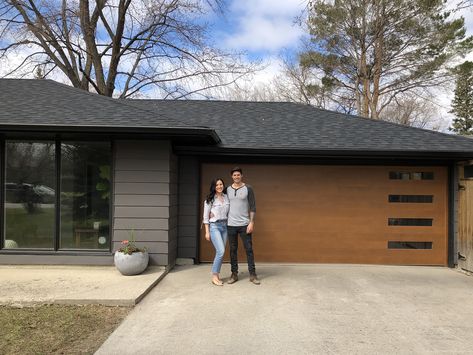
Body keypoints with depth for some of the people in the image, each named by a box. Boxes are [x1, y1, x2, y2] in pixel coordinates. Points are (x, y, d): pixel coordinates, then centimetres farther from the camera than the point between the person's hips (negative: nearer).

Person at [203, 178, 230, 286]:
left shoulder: (226, 197, 8)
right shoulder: (210, 199, -4)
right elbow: (206, 216, -3)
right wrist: (207, 232, -6)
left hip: (224, 226, 5)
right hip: (214, 226, -5)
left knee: (220, 252, 5)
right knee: (221, 251, -13)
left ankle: (217, 274, 18)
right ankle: (214, 276, -2)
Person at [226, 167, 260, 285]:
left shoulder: (248, 189, -1)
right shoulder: (227, 190, 7)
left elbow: (253, 207, -3)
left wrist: (251, 222, -11)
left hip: (244, 224, -2)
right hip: (231, 225, 2)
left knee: (249, 249, 1)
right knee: (233, 250, 8)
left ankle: (252, 274, 10)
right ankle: (234, 274, 17)